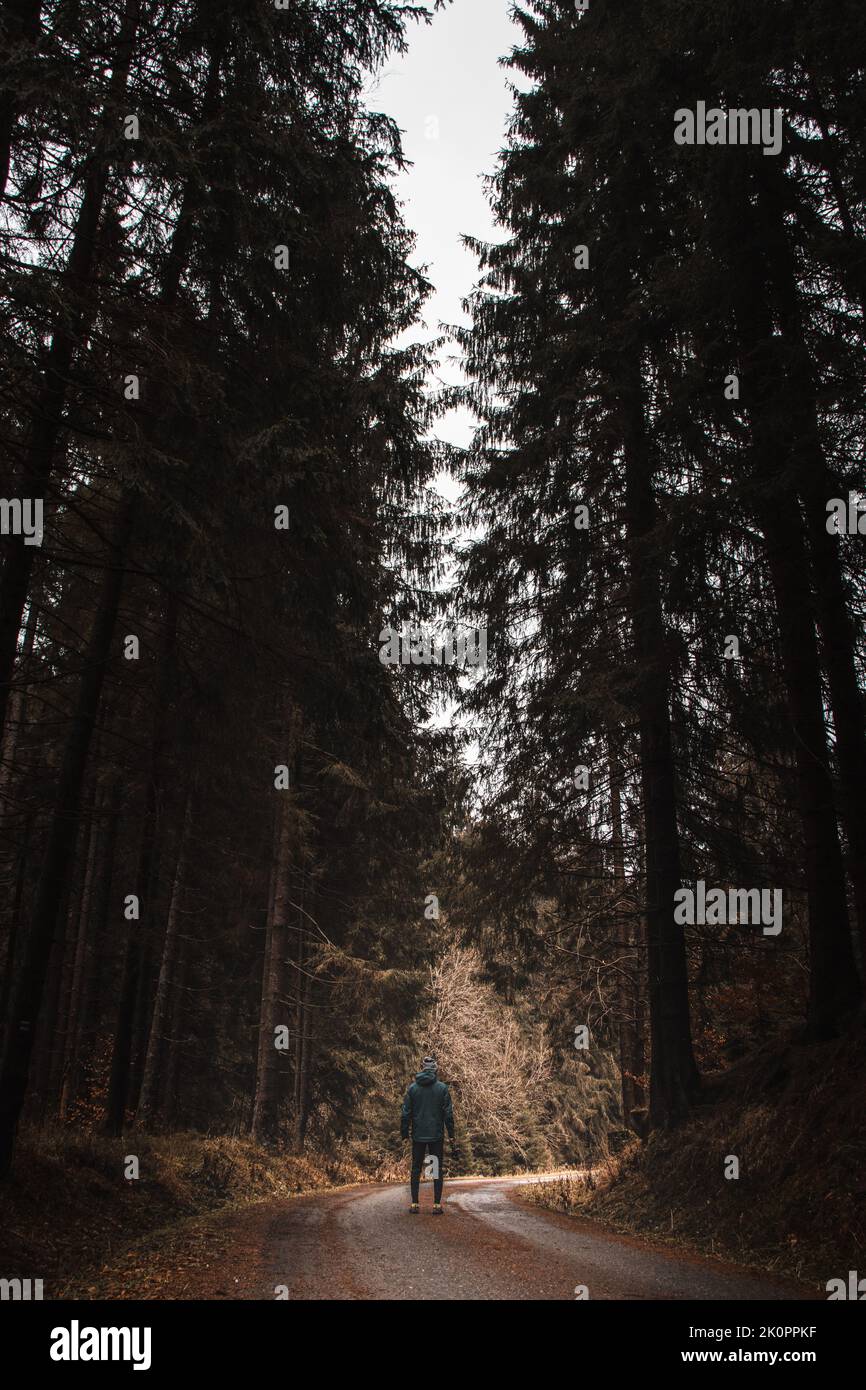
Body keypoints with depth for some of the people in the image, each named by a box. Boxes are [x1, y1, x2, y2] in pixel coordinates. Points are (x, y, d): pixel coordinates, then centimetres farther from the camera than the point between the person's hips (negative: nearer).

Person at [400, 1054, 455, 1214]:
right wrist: (451, 1133, 4)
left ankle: (415, 1204, 8)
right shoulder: (442, 1088, -3)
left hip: (418, 1135, 1)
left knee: (416, 1169, 10)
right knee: (437, 1169, 5)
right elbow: (448, 1113, -3)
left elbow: (406, 1113, 1)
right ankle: (437, 1205, 3)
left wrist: (404, 1132, 9)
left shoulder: (413, 1088, 0)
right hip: (436, 1135, -1)